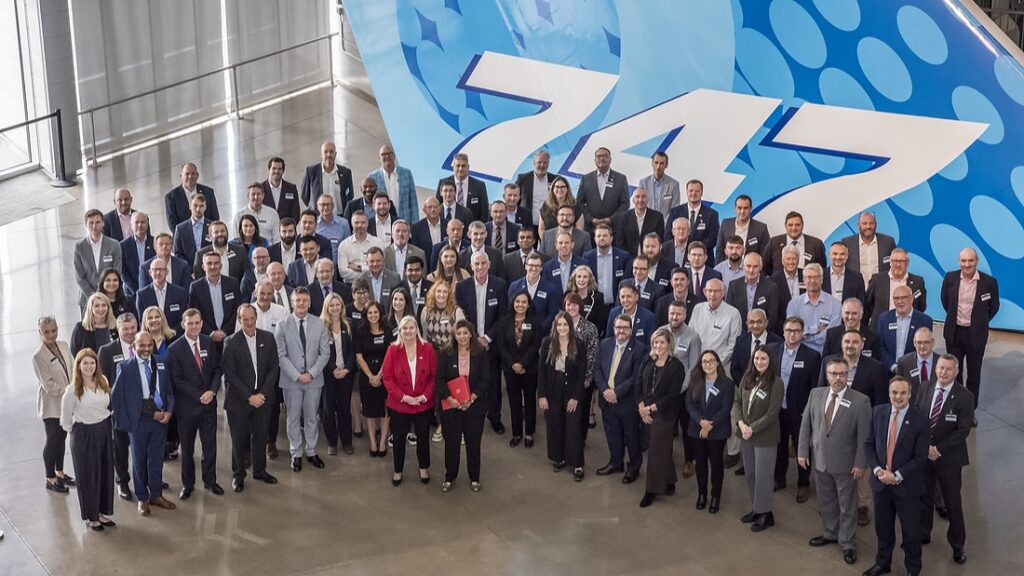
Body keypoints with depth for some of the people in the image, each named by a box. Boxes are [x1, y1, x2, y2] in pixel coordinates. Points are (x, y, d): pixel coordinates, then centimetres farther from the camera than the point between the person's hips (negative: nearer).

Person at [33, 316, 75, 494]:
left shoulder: (63, 345, -2)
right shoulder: (39, 356, -20)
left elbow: (72, 369, 6)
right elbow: (48, 385, -20)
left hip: (66, 402, 6)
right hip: (51, 404, -6)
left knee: (61, 438, 19)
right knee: (52, 441, 6)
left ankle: (60, 472, 36)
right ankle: (50, 479, 21)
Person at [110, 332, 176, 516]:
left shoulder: (161, 365, 6)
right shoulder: (125, 367, -5)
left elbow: (169, 391, 10)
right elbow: (116, 396, -4)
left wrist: (169, 411, -5)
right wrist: (123, 420, -8)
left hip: (160, 418, 3)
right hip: (138, 420, -3)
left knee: (157, 458, 11)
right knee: (139, 460, 9)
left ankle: (156, 494, 25)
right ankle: (142, 498, 21)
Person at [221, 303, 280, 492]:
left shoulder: (268, 338, -1)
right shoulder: (231, 342, -9)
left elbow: (274, 368, 1)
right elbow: (230, 375, -10)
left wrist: (262, 394, -8)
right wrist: (249, 397, -14)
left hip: (262, 397, 3)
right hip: (238, 399, -3)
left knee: (260, 436, 13)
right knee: (239, 439, 6)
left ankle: (259, 470, 30)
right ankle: (238, 474, 22)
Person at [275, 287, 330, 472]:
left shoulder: (319, 324, 0)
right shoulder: (282, 325, -5)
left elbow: (325, 353, -1)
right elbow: (281, 355, -7)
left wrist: (311, 373, -11)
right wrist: (297, 376, -14)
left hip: (314, 379, 1)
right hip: (291, 380, -1)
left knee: (312, 417, 12)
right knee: (293, 419, 9)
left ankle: (311, 452, 26)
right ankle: (296, 454, 20)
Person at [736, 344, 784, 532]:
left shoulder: (775, 383, -15)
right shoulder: (747, 378, 1)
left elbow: (772, 413, -16)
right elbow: (738, 401, 7)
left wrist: (753, 429, -16)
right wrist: (741, 423, -9)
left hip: (765, 437, -6)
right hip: (745, 433, 6)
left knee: (762, 476, 3)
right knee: (750, 474, 14)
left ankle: (765, 514, 16)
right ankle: (756, 509, 28)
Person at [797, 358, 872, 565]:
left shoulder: (860, 401, -14)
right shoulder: (816, 394, -1)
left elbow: (864, 436, -12)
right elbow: (806, 424, 5)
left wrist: (860, 463, -12)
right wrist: (802, 451, 2)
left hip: (845, 463, -4)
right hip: (820, 460, 4)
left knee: (847, 506, 8)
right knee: (826, 502, 20)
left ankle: (848, 544, 21)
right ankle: (831, 533, 39)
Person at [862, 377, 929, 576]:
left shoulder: (920, 419, -15)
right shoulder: (878, 412, -3)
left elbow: (921, 457, -14)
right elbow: (869, 444, 3)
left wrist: (897, 476, -19)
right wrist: (877, 469, -11)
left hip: (907, 485, -3)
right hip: (881, 481, 3)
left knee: (911, 530, 11)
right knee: (883, 526, 19)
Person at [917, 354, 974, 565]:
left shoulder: (965, 397, -15)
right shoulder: (926, 389, -2)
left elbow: (963, 430, -16)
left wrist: (939, 450, -18)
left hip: (949, 457, -4)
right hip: (922, 453, 4)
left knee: (952, 501, 8)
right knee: (923, 496, 18)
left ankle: (957, 544, 23)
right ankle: (923, 534, 37)